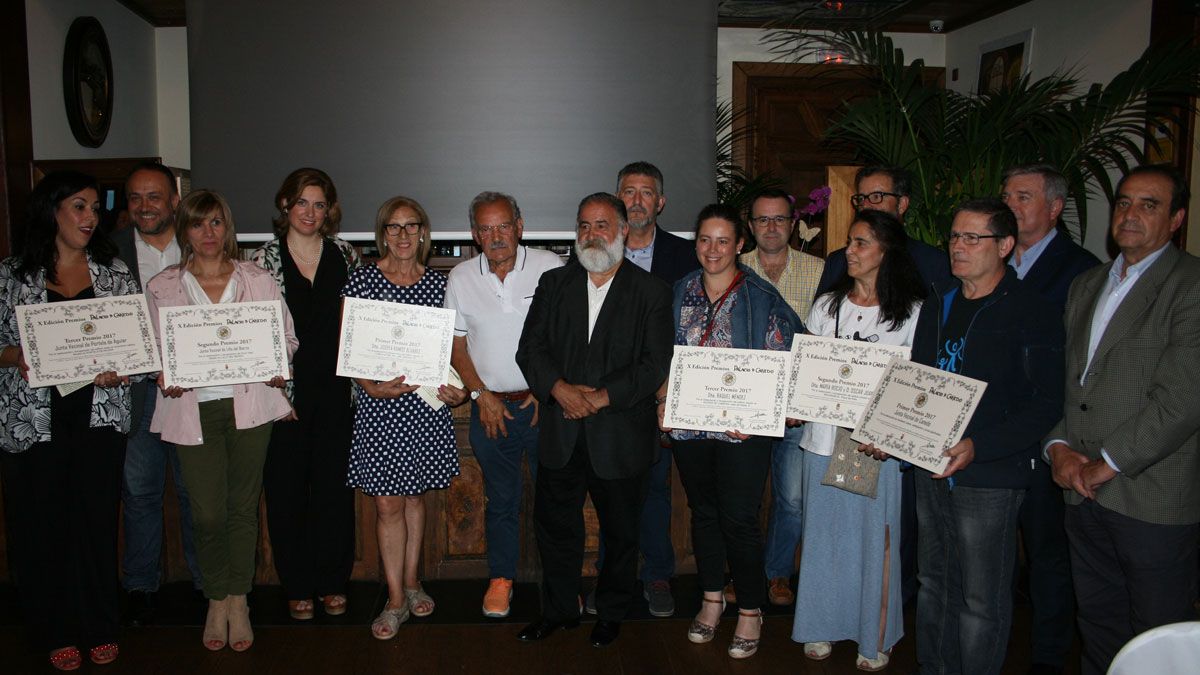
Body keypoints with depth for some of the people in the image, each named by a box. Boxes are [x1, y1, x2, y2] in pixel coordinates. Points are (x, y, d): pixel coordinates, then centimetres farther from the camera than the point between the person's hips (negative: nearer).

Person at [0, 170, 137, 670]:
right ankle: (57, 631, 23)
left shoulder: (113, 271, 7)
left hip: (99, 414, 1)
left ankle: (99, 626, 21)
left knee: (97, 517, 5)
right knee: (43, 522, 6)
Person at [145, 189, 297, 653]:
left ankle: (238, 600, 23)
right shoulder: (162, 288, 6)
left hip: (249, 404, 0)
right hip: (193, 410, 0)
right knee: (208, 514, 0)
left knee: (243, 507, 8)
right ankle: (216, 600, 22)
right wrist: (166, 378, -12)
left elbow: (287, 336, 9)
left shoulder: (258, 280, 6)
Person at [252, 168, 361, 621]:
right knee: (287, 489, 6)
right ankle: (297, 586, 21)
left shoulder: (345, 257, 7)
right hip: (284, 391, -1)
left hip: (336, 391, 1)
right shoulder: (264, 259, 1)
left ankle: (333, 582, 22)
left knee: (335, 486, 7)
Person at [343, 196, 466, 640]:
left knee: (414, 495, 15)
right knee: (388, 503, 0)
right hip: (379, 405, -2)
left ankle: (411, 582, 30)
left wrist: (454, 387, -7)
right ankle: (396, 600, 12)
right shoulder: (362, 279, -3)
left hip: (425, 402, 2)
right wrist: (372, 387, -18)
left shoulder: (438, 282, 4)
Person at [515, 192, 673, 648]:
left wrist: (601, 397, -18)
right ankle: (558, 610, 33)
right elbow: (530, 348, 0)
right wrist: (560, 388, -17)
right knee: (554, 525, 13)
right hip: (560, 435, 3)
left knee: (620, 532, 12)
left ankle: (611, 613, 34)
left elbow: (654, 365, -10)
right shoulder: (553, 284, 7)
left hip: (621, 437, -2)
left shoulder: (651, 292, -2)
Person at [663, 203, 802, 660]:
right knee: (703, 512, 15)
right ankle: (712, 598, 33)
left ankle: (750, 611, 18)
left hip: (742, 429, -4)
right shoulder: (681, 293, 6)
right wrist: (663, 399, -1)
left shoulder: (762, 298, -5)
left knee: (739, 519, 0)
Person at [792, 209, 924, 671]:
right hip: (824, 437, 3)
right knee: (824, 533, 11)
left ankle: (876, 637, 22)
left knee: (877, 537, 5)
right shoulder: (826, 306, 9)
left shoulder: (912, 313, -1)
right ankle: (822, 626, 27)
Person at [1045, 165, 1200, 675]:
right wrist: (1059, 446, -1)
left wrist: (1106, 463, -14)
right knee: (1097, 631, 18)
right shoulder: (1085, 286, 14)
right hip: (1084, 494, 6)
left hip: (1155, 502, -6)